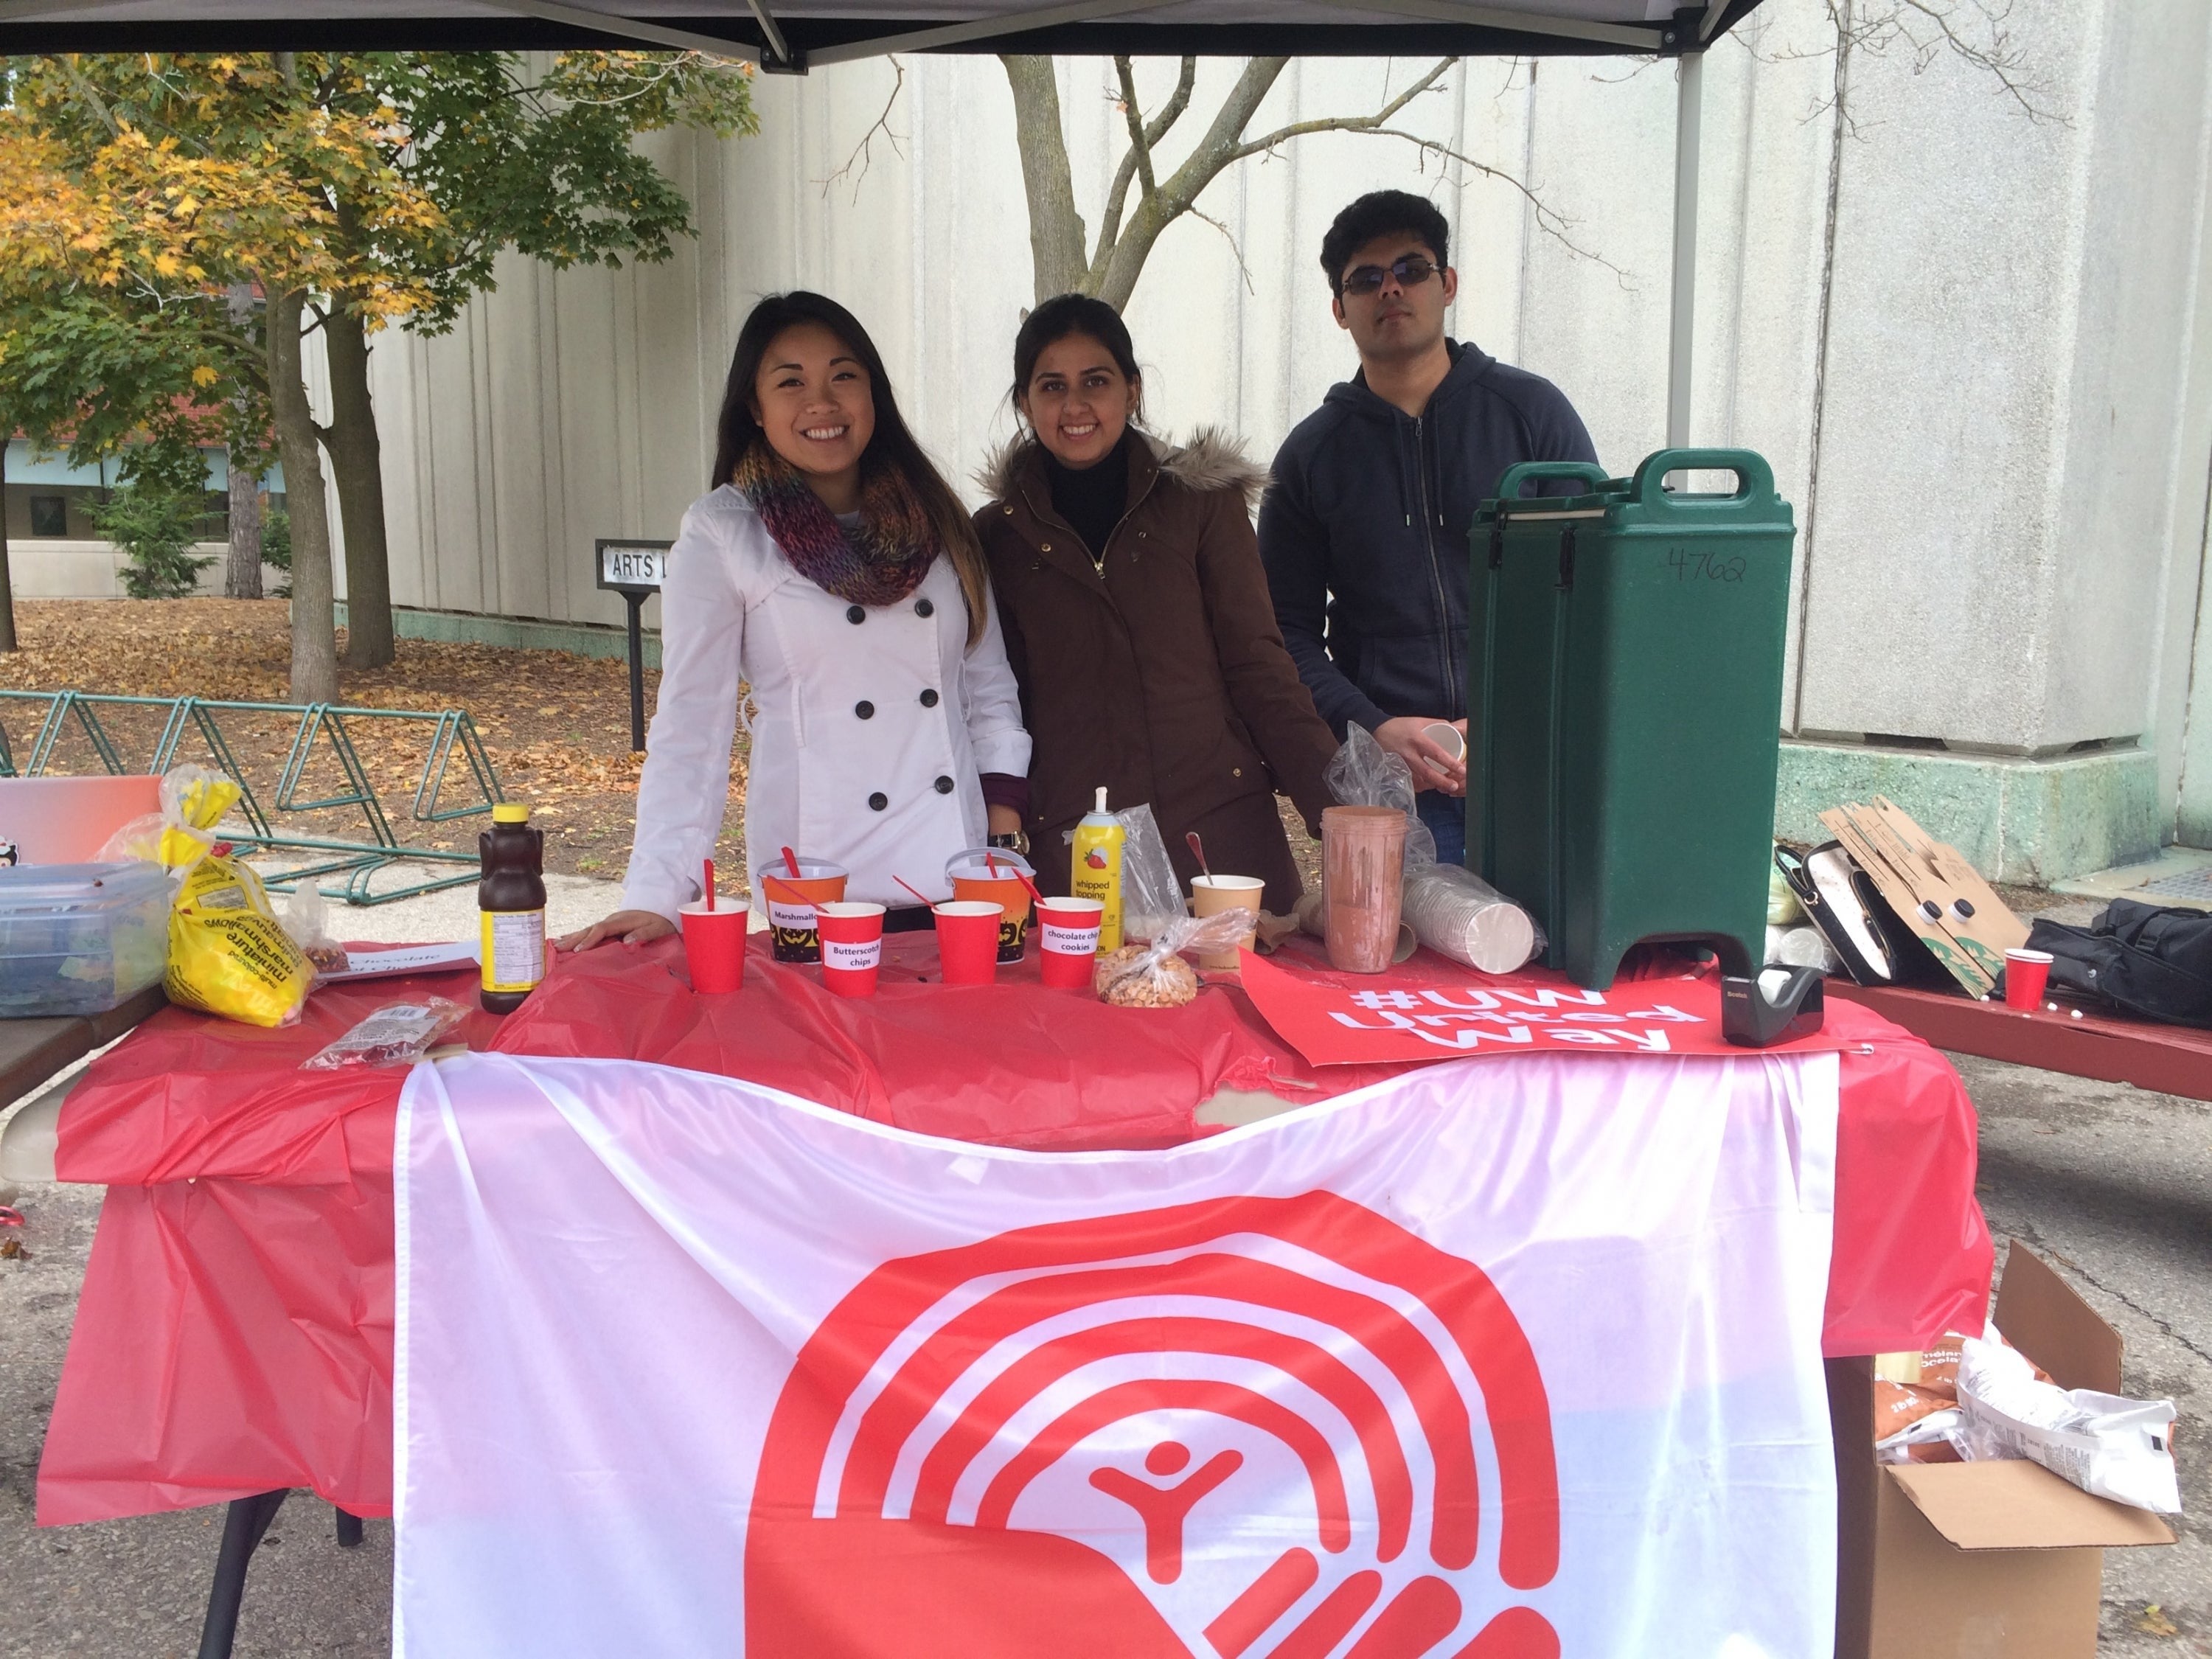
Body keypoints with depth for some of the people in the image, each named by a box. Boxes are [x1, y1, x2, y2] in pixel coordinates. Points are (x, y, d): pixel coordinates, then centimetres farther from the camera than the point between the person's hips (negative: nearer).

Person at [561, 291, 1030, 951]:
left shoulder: (934, 519, 9)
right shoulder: (719, 535, -4)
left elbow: (988, 686, 12)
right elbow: (691, 721, -7)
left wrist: (1005, 821, 1)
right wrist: (655, 895, -16)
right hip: (822, 891, -3)